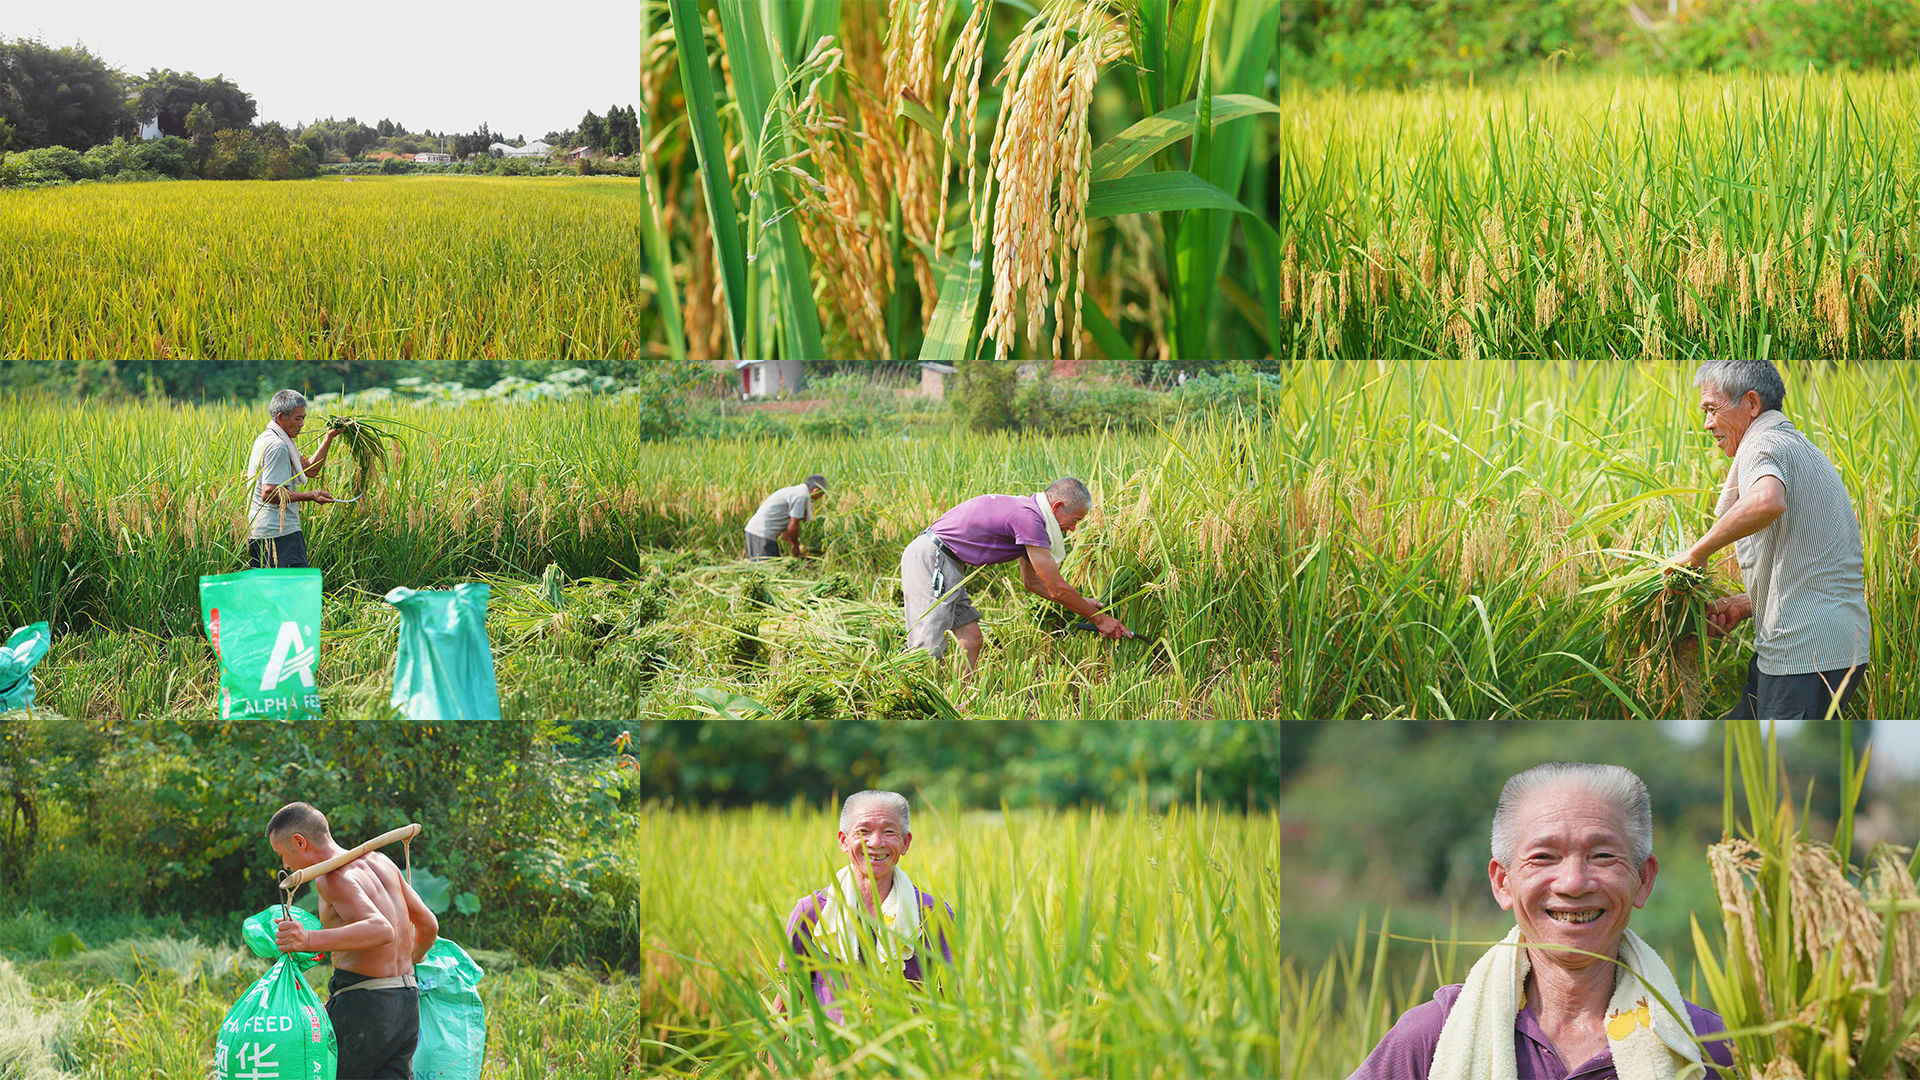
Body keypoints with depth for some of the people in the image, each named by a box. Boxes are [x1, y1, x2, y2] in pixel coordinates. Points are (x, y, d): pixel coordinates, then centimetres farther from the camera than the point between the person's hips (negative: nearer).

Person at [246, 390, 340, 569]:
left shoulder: (266, 439, 20)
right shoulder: (277, 446, -14)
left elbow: (310, 469, 21)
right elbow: (268, 494, -20)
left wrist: (329, 437, 15)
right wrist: (310, 496, -16)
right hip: (279, 533, -11)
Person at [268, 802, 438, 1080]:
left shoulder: (331, 877, -13)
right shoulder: (379, 861, 12)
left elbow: (381, 930, -29)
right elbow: (428, 925, 21)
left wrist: (309, 940, -39)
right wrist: (411, 963, 42)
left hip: (362, 1005, -8)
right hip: (407, 1003, 8)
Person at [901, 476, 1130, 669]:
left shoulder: (1027, 513, 14)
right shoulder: (1029, 520, -18)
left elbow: (1033, 582, 25)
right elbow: (1057, 589, -13)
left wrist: (1082, 604, 20)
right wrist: (1098, 618, -2)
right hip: (930, 559, -11)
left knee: (971, 640, 4)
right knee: (928, 649, -15)